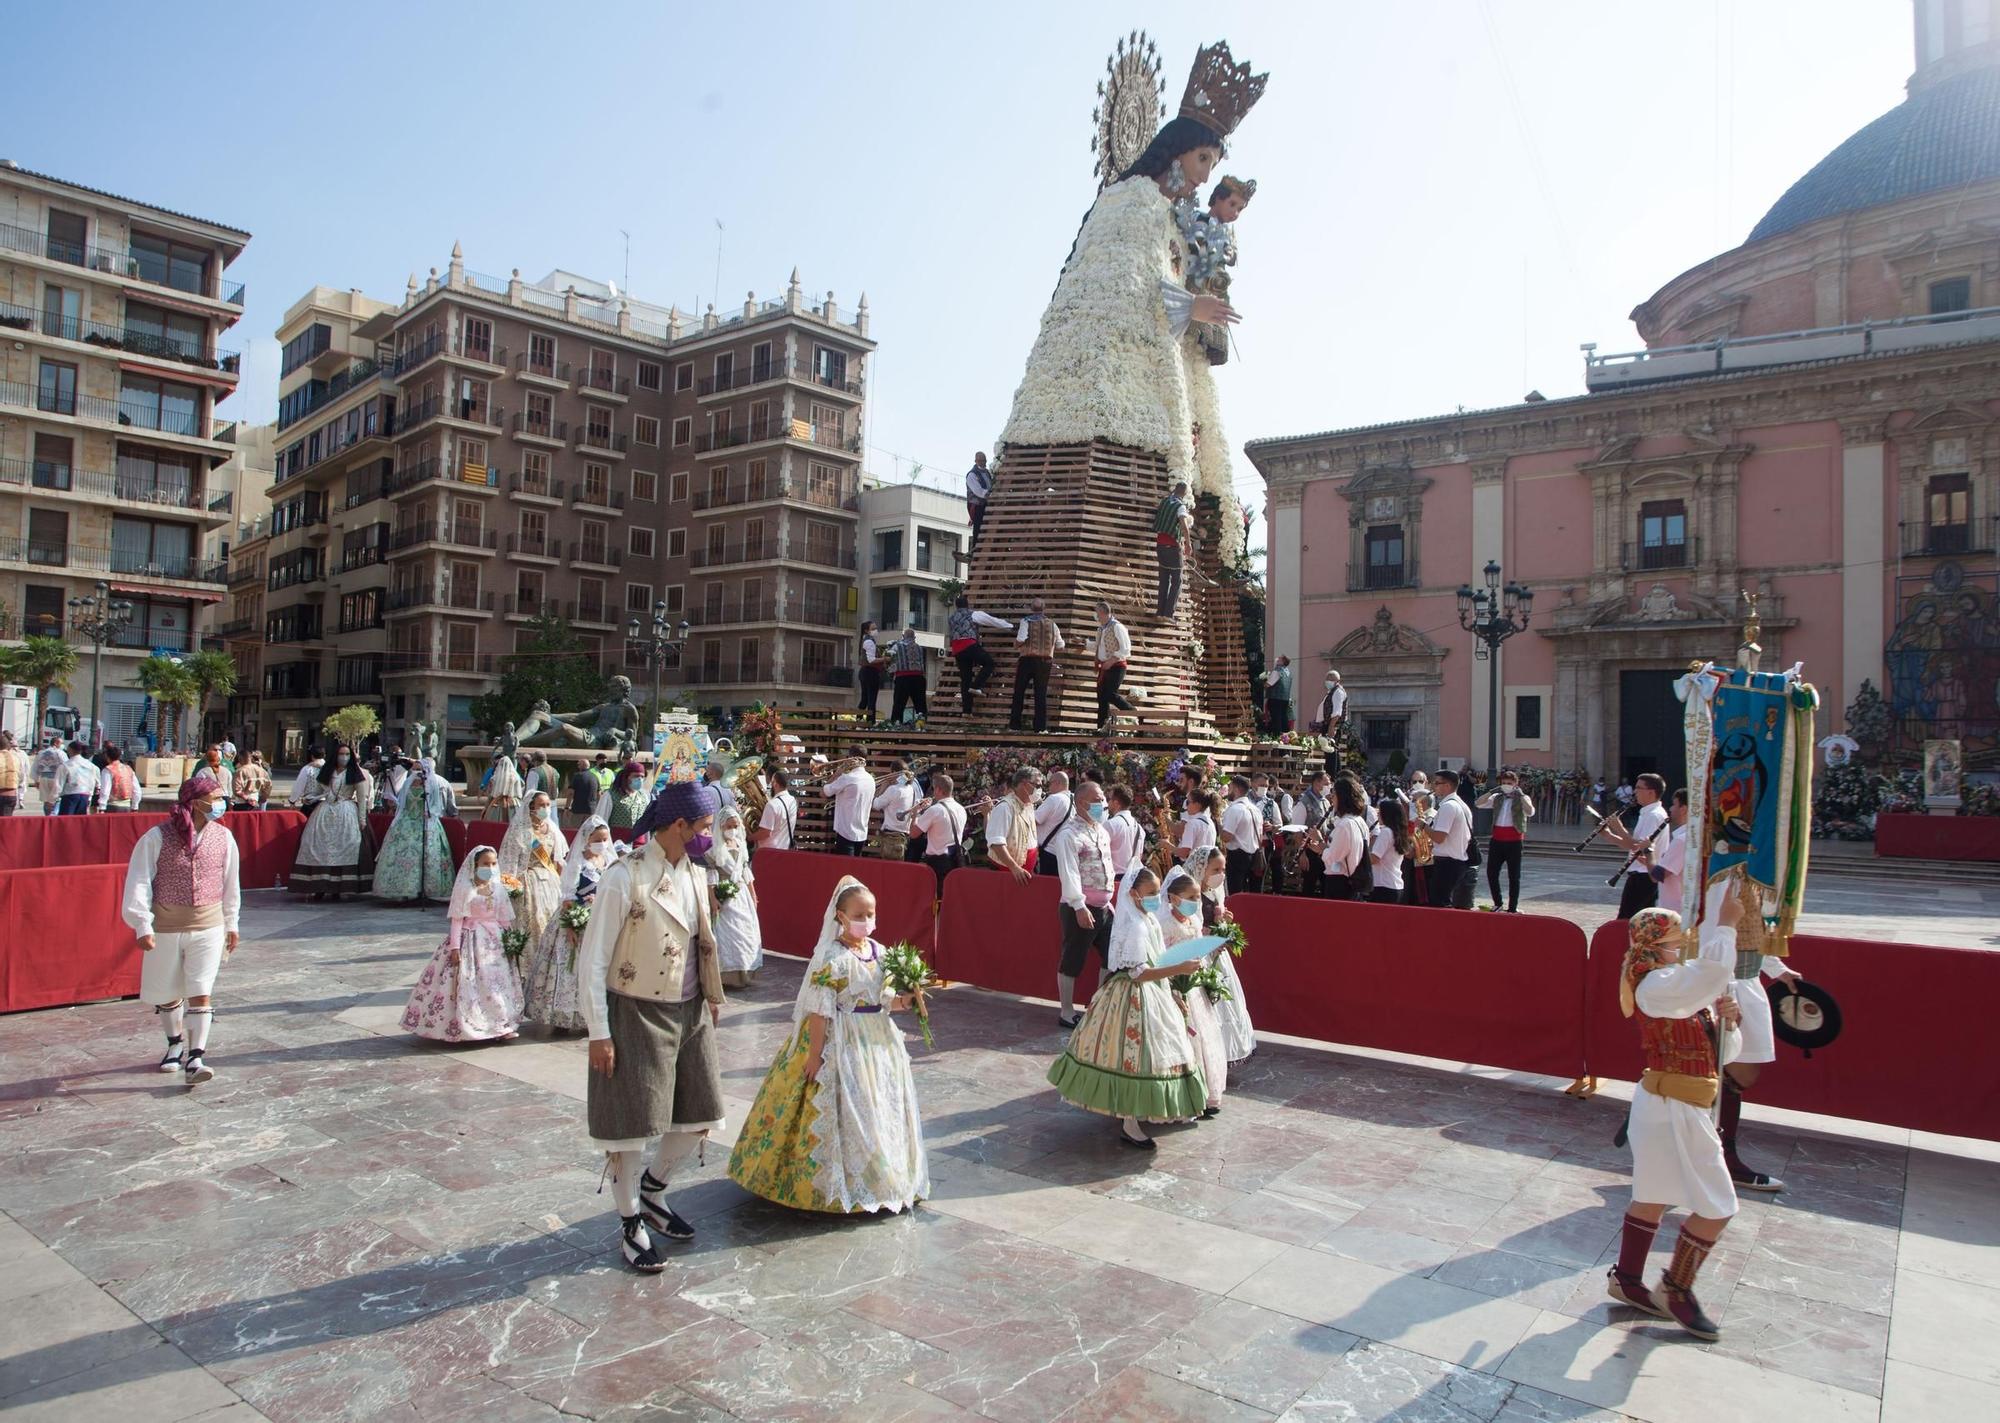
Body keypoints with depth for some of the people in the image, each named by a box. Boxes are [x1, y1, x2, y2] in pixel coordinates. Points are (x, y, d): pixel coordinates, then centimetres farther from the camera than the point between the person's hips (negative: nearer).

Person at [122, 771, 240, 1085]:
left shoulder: (223, 838, -1)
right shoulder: (157, 837, -10)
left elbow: (231, 883, 10)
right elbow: (138, 883, -8)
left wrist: (231, 923, 14)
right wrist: (142, 926, -12)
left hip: (208, 926, 1)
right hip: (165, 927, -1)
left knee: (200, 993, -7)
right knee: (166, 993, 15)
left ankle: (195, 1058, -7)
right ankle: (176, 1043, 37)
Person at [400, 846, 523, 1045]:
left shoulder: (498, 889, 6)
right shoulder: (464, 888, -8)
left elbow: (505, 919, 11)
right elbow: (457, 919, -9)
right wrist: (455, 946, -13)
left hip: (493, 941, 4)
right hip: (470, 941, -4)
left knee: (497, 983, 3)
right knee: (467, 983, -4)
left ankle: (501, 1027, 9)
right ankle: (465, 1027, 5)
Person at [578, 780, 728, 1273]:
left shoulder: (693, 873, 3)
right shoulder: (624, 878, -18)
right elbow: (592, 961, -15)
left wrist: (710, 999, 13)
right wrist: (599, 1033, -14)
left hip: (689, 1011, 7)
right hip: (637, 1014, -7)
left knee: (700, 1114, 12)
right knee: (632, 1121, 5)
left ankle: (651, 1189, 38)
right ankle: (631, 1224, 26)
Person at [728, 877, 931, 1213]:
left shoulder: (879, 952, 4)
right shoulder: (832, 958, -17)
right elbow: (819, 1010, -19)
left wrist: (899, 1003, -9)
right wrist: (815, 1055, -19)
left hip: (877, 1043, 7)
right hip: (841, 1044, -7)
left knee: (881, 1108, 15)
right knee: (842, 1112, -1)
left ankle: (881, 1177, 32)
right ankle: (836, 1183, 15)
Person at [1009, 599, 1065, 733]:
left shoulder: (1026, 621, -5)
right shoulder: (1052, 624, 6)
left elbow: (1020, 640, -19)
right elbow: (1060, 647, 10)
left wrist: (1016, 643, 3)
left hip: (1027, 660, -2)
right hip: (1045, 662, 2)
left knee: (1019, 692, 8)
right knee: (1041, 694, 7)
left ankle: (1014, 725, 6)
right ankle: (1040, 726, 3)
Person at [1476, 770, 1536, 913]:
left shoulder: (1522, 798, 0)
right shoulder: (1497, 798, 10)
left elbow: (1530, 812, -19)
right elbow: (1478, 804, 0)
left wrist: (1521, 795, -18)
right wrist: (1492, 791, -7)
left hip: (1514, 842, -4)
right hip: (1497, 840, 4)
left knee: (1514, 876, 4)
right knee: (1491, 873, 6)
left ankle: (1512, 908, 10)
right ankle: (1497, 904, 22)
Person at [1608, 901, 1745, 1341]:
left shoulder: (1684, 989, 13)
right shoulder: (1655, 984, -17)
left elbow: (1722, 1054, 15)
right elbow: (1712, 971, -38)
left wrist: (1726, 1020, -4)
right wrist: (1725, 924, -27)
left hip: (1666, 1107, 10)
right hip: (1672, 1110, -10)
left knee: (1653, 1197, 18)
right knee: (1716, 1207, -2)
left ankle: (1626, 1278, 29)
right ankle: (1676, 1290, 12)